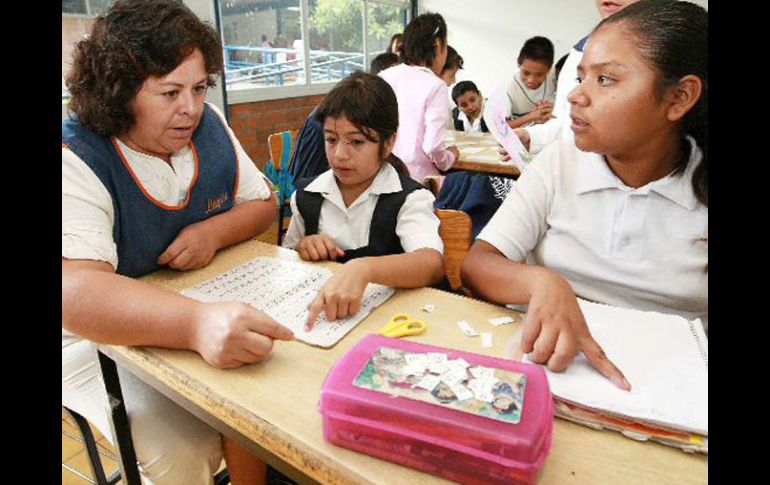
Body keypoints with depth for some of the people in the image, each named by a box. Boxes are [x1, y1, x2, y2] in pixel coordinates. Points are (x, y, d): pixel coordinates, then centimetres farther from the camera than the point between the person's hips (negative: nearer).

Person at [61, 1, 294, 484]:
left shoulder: (208, 125, -4)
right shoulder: (77, 161, -22)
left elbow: (263, 202, 6)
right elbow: (74, 291, -35)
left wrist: (214, 231, -17)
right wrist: (196, 323, -53)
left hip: (210, 311, 5)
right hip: (105, 339, -4)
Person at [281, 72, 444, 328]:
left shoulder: (409, 199, -10)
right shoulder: (307, 196, 4)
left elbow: (433, 264, -27)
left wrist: (362, 269, -43)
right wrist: (302, 249, -5)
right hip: (317, 305, 4)